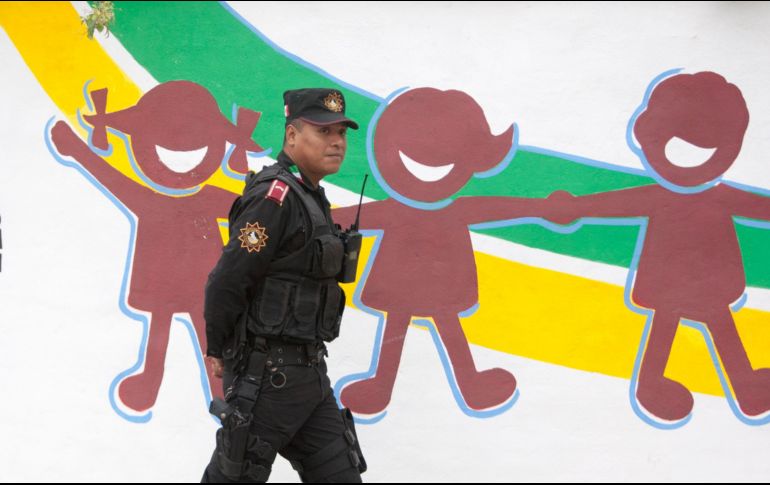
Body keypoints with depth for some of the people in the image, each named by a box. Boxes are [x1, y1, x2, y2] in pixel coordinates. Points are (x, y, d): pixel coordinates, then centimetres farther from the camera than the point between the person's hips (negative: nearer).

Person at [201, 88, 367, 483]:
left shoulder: (311, 198, 14)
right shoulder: (275, 195, -16)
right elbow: (226, 282, -19)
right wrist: (219, 351, -8)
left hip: (308, 372, 9)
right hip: (266, 375, -9)